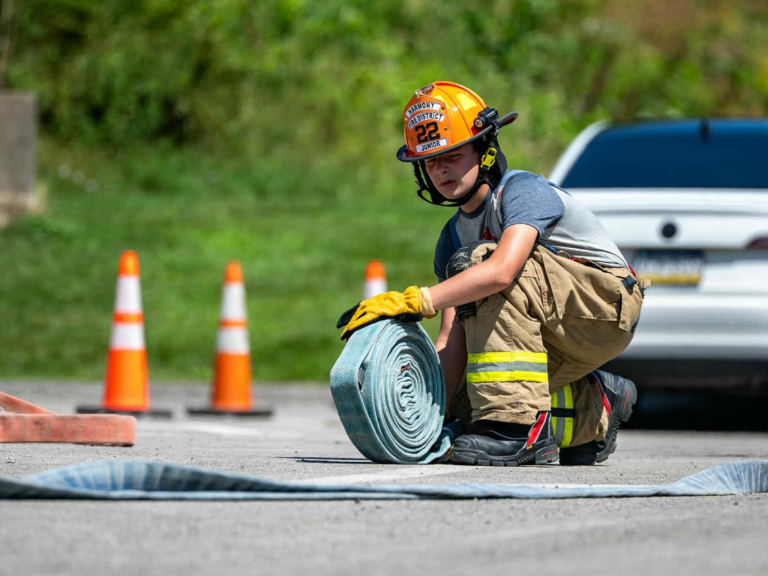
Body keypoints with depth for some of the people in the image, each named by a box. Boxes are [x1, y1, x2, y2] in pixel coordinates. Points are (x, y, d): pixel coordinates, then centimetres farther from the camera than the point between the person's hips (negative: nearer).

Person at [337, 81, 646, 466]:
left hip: (609, 302, -8)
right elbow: (451, 342, -2)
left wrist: (416, 301, -42)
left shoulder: (523, 190, -18)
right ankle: (594, 413, 16)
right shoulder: (453, 240, 6)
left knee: (477, 262, -27)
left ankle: (519, 426, -30)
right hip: (559, 341, 9)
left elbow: (502, 270, -39)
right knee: (464, 404, -3)